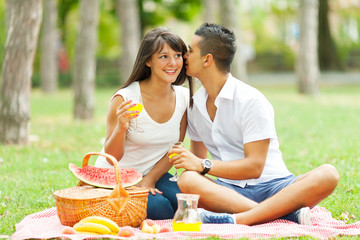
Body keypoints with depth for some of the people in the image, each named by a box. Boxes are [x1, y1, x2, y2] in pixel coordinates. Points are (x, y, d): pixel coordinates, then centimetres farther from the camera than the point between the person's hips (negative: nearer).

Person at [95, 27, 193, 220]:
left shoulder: (184, 97, -5)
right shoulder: (125, 99, -20)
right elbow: (112, 157, -17)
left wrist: (150, 179, -10)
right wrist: (121, 127, -37)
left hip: (152, 175, 5)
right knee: (160, 209, -29)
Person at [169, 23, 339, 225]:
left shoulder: (251, 100, -8)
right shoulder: (194, 105, 11)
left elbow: (254, 167, -14)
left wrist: (204, 165, -20)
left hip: (272, 186, -3)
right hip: (229, 190, 3)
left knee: (328, 174, -32)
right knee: (187, 180, -31)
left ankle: (237, 219, -46)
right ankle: (289, 212, -34)